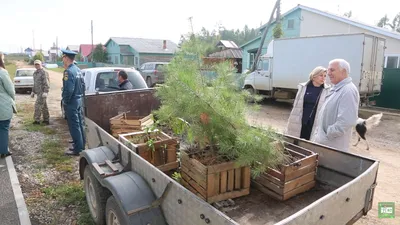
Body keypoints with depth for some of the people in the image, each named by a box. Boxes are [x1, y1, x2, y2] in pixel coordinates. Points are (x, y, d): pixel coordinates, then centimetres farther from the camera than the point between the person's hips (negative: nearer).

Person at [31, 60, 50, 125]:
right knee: (44, 106, 11)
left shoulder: (44, 73, -10)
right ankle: (46, 120, 16)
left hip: (42, 92, -9)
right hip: (38, 92, 9)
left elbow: (46, 83, -17)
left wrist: (45, 92, -24)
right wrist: (33, 91, 20)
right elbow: (35, 83, 24)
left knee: (38, 105, -9)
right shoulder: (35, 73, 17)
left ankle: (37, 120, -2)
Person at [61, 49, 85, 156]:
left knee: (74, 126, -3)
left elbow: (68, 90, -24)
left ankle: (77, 149, 4)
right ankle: (81, 145, 25)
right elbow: (82, 85, 15)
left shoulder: (69, 71, -19)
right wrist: (79, 95, 17)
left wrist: (65, 101, -12)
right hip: (79, 100, 9)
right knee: (79, 124, 15)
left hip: (71, 102, -9)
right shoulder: (78, 69, 11)